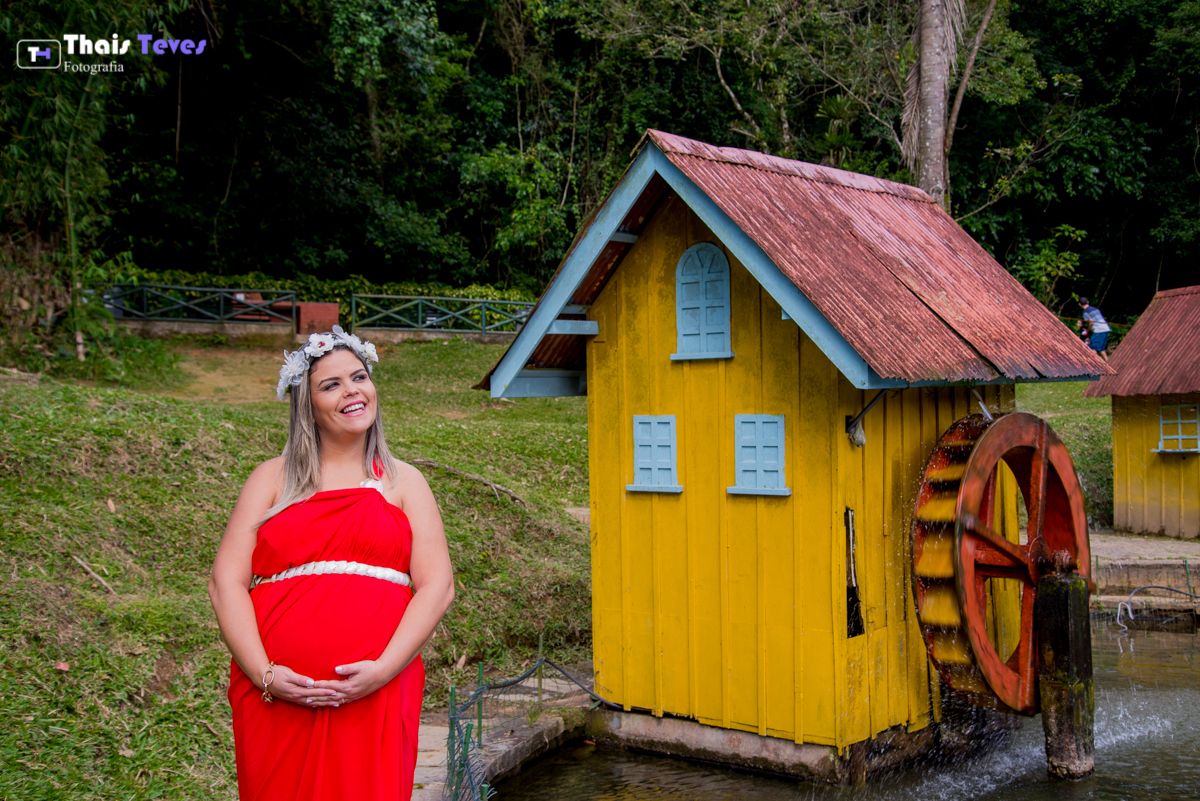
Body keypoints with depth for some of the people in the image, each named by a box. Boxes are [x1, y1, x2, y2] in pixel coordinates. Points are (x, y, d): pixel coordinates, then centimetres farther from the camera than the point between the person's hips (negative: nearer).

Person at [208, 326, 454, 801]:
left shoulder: (403, 483, 13)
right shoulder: (273, 479, 12)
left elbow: (437, 587, 3)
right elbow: (225, 583, 4)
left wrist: (382, 670, -11)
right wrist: (264, 674, -10)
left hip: (376, 698, 0)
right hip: (275, 699, 0)